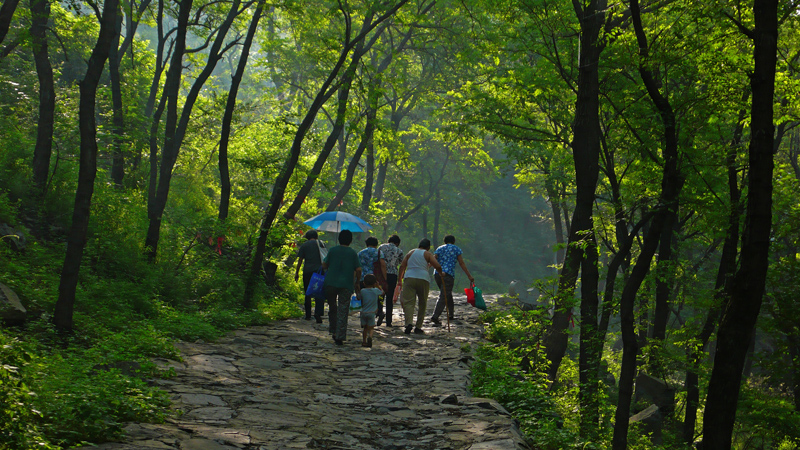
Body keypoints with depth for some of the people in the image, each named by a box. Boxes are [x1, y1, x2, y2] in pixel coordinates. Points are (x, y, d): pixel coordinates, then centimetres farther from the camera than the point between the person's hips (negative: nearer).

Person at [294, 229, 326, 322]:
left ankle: (308, 315, 11)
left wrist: (297, 272, 9)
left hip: (307, 271, 1)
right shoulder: (320, 243, 7)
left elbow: (300, 259, 3)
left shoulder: (304, 245, 6)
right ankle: (318, 312, -19)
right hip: (319, 270, 0)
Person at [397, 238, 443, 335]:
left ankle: (409, 323, -28)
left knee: (408, 302, -5)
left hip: (409, 278, 2)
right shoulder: (428, 254, 8)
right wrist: (441, 273, 17)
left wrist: (400, 279, 21)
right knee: (422, 304, 11)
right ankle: (418, 327, 10)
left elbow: (402, 266, 14)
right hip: (423, 279, -1)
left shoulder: (411, 253, 18)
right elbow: (437, 266, -4)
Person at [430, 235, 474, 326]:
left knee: (447, 294, 24)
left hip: (437, 274, 5)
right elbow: (461, 263, 5)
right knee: (444, 296, -10)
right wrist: (469, 276, 7)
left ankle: (450, 314, 30)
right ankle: (434, 317, -24)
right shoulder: (456, 249, 10)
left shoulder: (439, 248, 18)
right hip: (448, 275, -5)